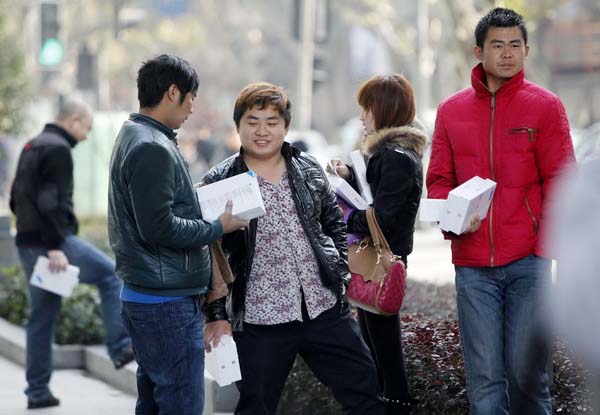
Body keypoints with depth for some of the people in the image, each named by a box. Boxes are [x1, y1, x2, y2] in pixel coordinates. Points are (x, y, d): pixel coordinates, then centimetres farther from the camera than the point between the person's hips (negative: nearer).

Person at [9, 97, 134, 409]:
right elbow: (51, 202, -21)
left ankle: (38, 391, 14)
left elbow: (16, 198, 23)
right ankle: (120, 347, 0)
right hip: (53, 242, -9)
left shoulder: (32, 147, 19)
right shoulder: (58, 150, -12)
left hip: (28, 244, 9)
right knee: (111, 276, 3)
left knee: (42, 317, 12)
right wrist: (55, 246, -23)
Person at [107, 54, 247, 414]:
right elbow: (159, 229, -22)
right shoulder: (153, 149, -18)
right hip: (169, 302, -11)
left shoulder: (134, 137, 15)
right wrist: (218, 227, -11)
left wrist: (203, 202, 10)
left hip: (142, 294, 11)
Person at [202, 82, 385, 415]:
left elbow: (335, 225, 20)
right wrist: (216, 316, -5)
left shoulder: (309, 170, 8)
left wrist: (338, 271, 9)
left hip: (325, 310, 4)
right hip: (260, 322, -3)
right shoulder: (219, 183, -3)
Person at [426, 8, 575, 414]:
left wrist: (547, 247, -9)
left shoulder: (545, 106, 2)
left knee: (526, 369, -2)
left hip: (528, 259, -2)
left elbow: (560, 183, 0)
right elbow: (438, 180, 13)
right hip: (472, 264, 2)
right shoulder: (451, 111, 10)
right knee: (485, 379, 2)